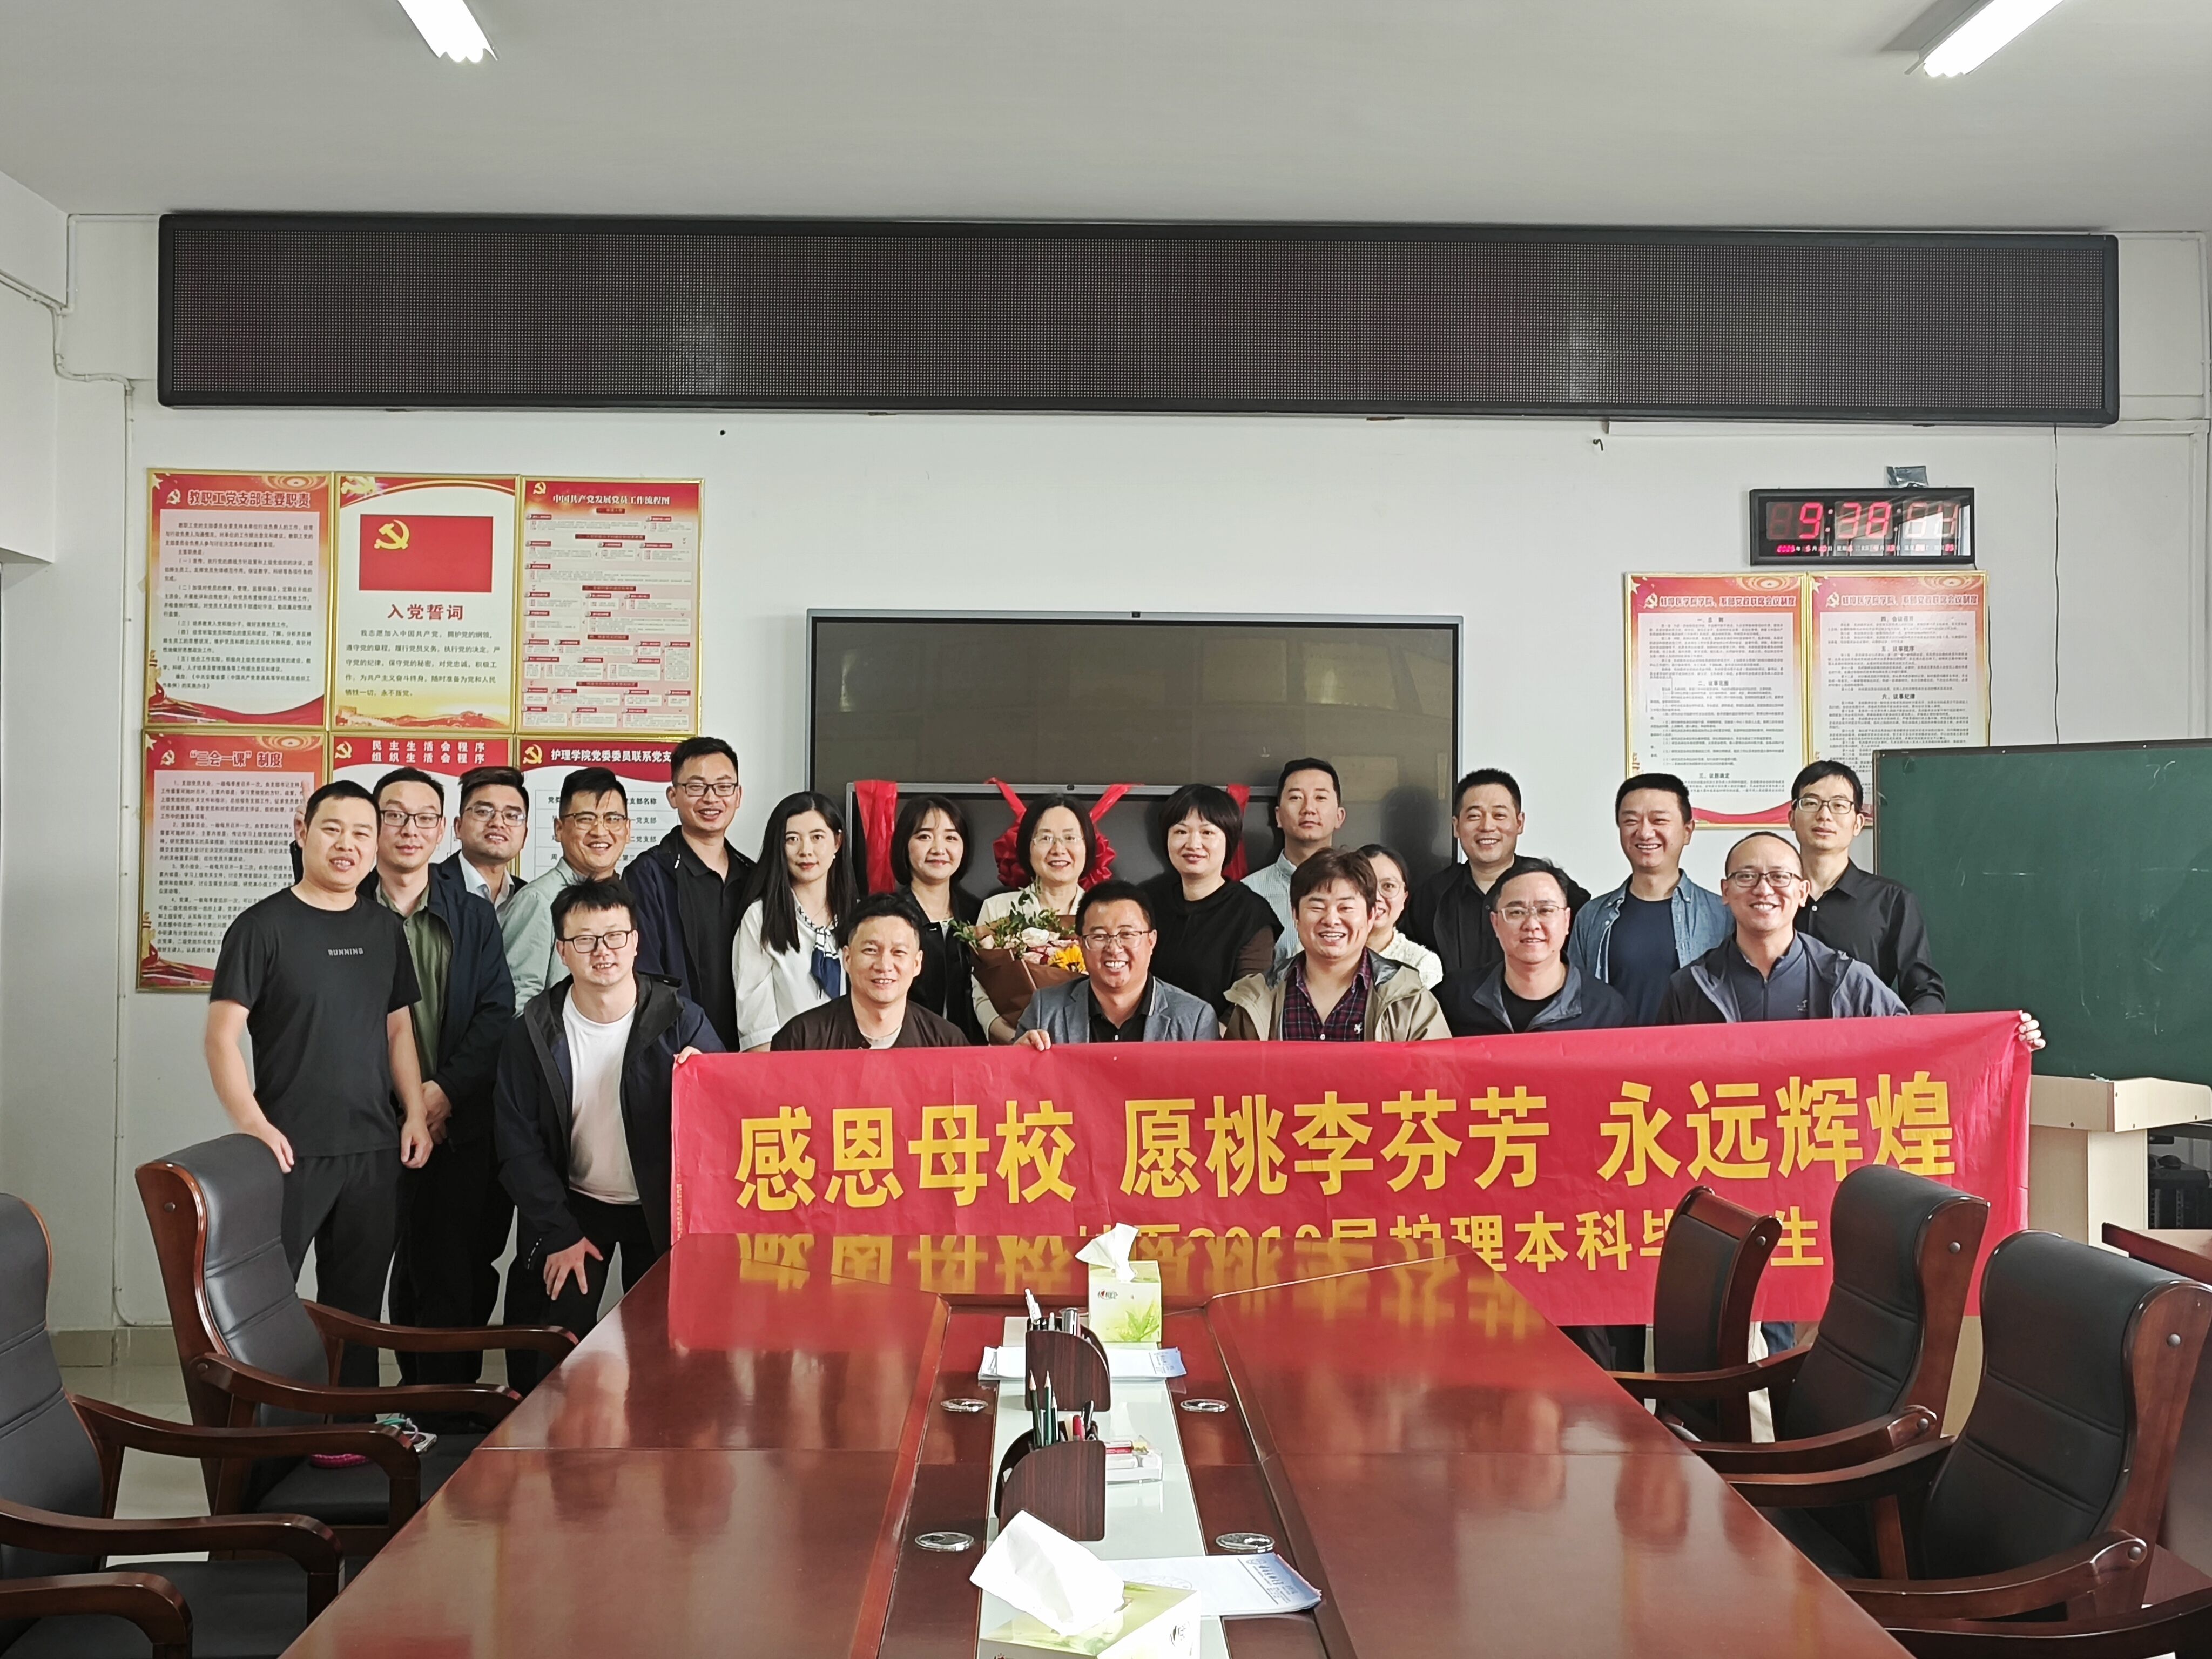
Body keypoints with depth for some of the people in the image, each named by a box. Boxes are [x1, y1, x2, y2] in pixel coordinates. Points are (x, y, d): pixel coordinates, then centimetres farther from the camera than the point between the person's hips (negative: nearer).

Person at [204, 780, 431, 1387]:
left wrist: (415, 1112, 6)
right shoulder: (263, 926, -6)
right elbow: (223, 1034, -9)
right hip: (291, 1151, -5)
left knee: (357, 1311, 14)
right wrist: (253, 1124, -20)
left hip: (375, 1152, 5)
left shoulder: (385, 929, 11)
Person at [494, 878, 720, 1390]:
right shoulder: (534, 1032, -8)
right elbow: (518, 1144, -3)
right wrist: (559, 1233, -8)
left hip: (661, 1208, -1)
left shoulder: (680, 1021, -11)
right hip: (572, 1205, 1)